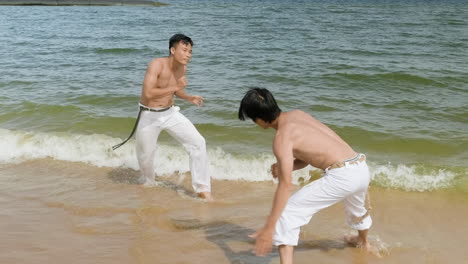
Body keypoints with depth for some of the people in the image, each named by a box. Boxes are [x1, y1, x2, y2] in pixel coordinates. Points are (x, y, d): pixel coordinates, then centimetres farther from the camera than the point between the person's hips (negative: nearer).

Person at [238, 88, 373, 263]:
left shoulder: (282, 137, -12)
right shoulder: (297, 114, 13)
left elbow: (285, 185, -18)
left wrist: (269, 228, -17)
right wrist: (282, 168, 4)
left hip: (342, 176, -9)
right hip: (361, 169, 9)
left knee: (287, 213, -6)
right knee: (357, 209, 41)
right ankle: (363, 241, 70)